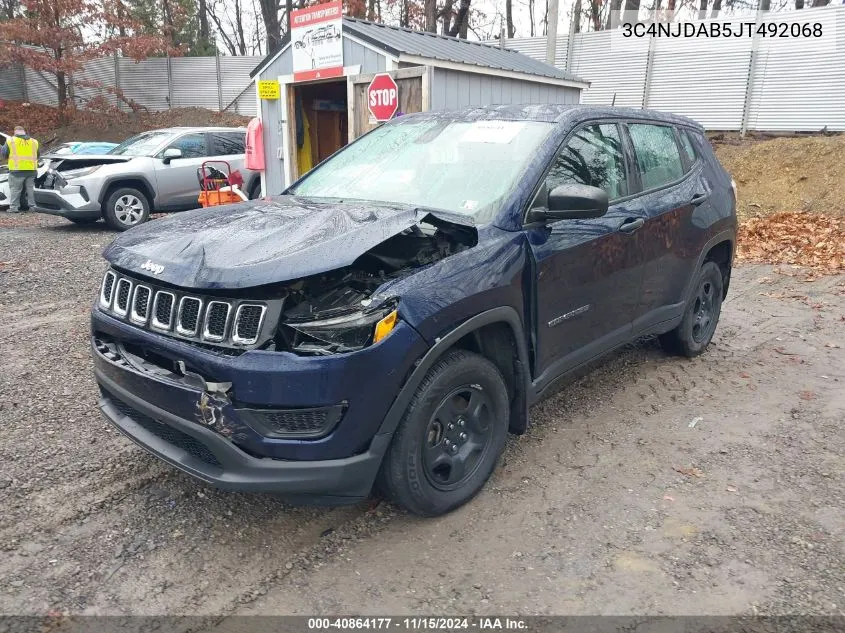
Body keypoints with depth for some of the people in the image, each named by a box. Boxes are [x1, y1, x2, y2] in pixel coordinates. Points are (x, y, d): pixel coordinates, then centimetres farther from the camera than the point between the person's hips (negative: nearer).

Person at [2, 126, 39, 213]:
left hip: (17, 169, -3)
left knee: (15, 188, 2)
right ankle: (32, 206, 11)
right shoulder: (34, 141, 10)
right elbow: (37, 156, 18)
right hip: (31, 169, 3)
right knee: (30, 188, 11)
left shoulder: (10, 140, -1)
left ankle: (14, 207, 1)